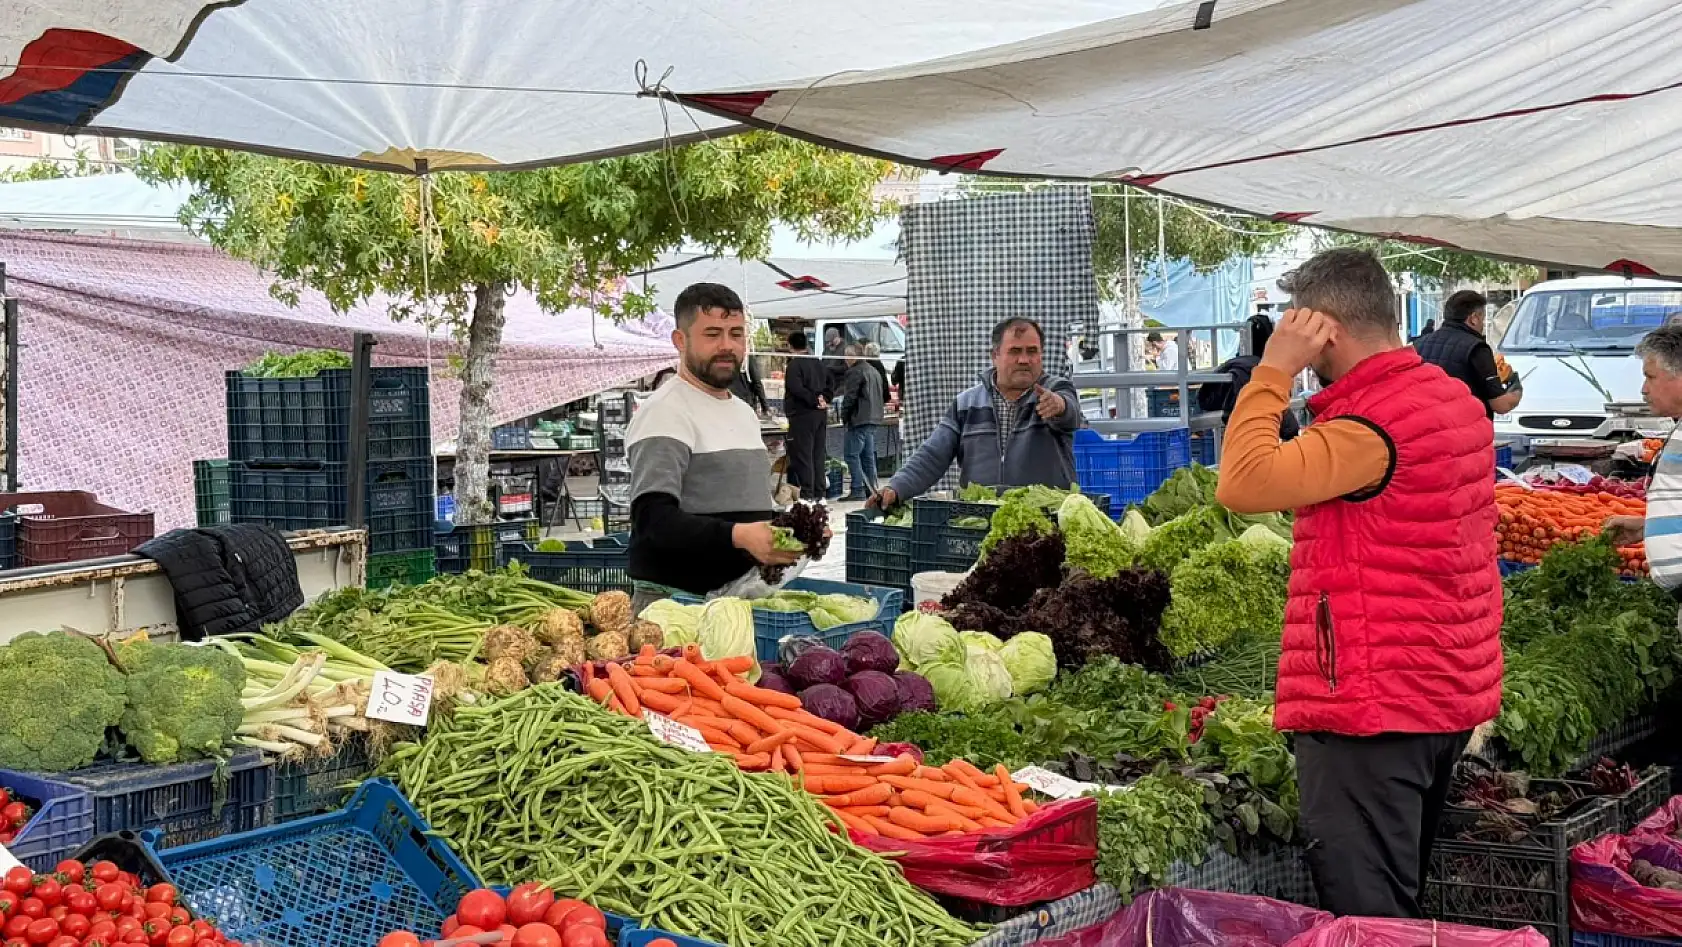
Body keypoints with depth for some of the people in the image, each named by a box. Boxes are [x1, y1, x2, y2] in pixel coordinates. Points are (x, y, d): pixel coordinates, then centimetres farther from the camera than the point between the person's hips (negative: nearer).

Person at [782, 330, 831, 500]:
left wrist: (814, 401, -15)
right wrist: (823, 399, 3)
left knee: (802, 455, -4)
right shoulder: (819, 363, 14)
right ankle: (819, 493, 16)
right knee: (819, 454, 12)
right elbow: (829, 384, 18)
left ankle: (807, 494, -6)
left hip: (802, 414, -8)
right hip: (821, 414, 8)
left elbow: (797, 388, -22)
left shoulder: (794, 364, -12)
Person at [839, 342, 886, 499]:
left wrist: (844, 415, -3)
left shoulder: (855, 372, -11)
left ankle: (858, 490, -11)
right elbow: (883, 395, 23)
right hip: (874, 419, 9)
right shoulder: (875, 371, 18)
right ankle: (871, 490, 13)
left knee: (853, 454, -7)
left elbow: (850, 397, -14)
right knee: (869, 455, 12)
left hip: (859, 420, -9)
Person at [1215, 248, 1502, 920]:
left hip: (1373, 706, -10)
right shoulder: (1458, 401, 11)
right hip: (1450, 694, 10)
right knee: (1406, 899, 22)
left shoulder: (1372, 425, -21)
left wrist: (1273, 371, -19)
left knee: (1363, 914, -2)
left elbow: (1242, 484, -31)